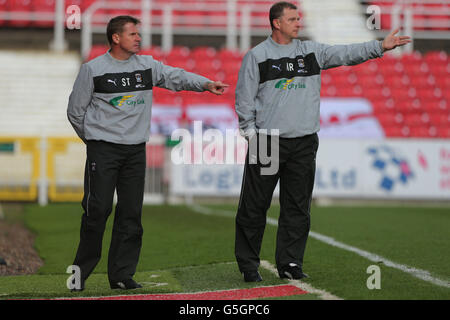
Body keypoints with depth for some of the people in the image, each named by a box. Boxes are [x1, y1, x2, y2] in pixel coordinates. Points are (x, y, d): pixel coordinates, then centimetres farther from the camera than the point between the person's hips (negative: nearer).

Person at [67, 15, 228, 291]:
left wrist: (206, 84, -18)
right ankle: (81, 270, 5)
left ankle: (122, 274, 9)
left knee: (132, 213, 2)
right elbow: (76, 111, 6)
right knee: (97, 209, -8)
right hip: (102, 150, -4)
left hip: (136, 150, 4)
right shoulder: (93, 69, -1)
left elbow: (176, 76, -3)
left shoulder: (147, 65, 9)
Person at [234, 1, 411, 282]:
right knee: (255, 206, 0)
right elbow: (245, 98, 0)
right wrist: (251, 133, -7)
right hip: (267, 141, -4)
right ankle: (248, 264, 9)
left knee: (298, 207, 5)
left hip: (304, 143, 4)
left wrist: (380, 47, -8)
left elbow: (345, 54, 4)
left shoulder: (311, 51, 11)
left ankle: (290, 263, 13)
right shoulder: (257, 56, 1)